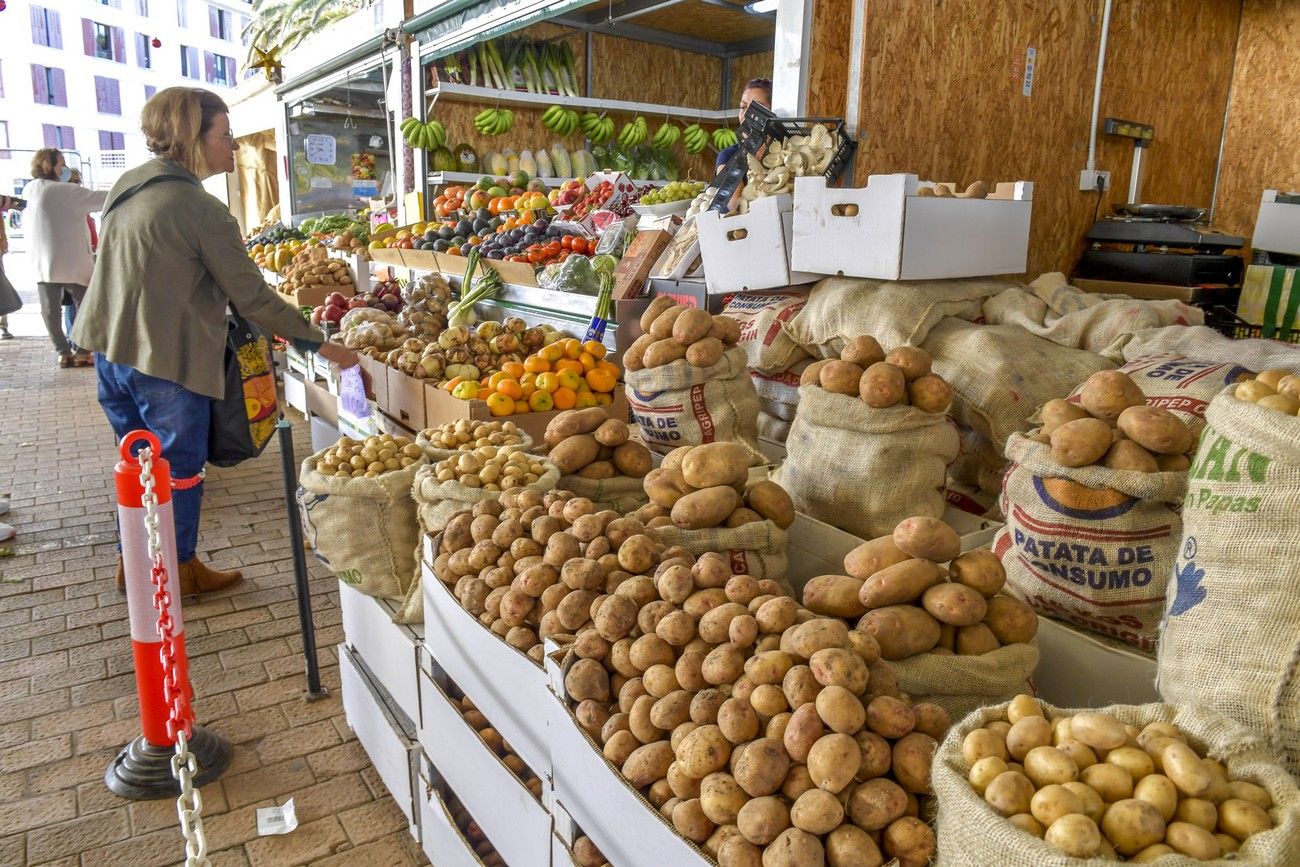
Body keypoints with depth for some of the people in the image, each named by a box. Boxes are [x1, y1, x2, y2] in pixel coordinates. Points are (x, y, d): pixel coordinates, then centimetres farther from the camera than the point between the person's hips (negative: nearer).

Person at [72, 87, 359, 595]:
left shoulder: (126, 187, 7)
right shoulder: (201, 209, -18)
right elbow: (252, 297, -18)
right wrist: (321, 345, -12)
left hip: (112, 349, 8)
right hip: (168, 362, -8)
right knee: (181, 467, 8)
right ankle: (180, 569, 23)